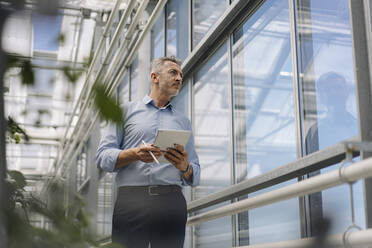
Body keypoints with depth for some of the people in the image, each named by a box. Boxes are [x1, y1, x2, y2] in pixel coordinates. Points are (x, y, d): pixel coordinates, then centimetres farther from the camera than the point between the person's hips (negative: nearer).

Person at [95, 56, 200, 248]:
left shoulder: (183, 122, 23)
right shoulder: (127, 110, 15)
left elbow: (195, 177, 17)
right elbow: (103, 157, 5)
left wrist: (185, 167, -6)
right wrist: (135, 154, -13)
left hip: (171, 202, 2)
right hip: (131, 200, -2)